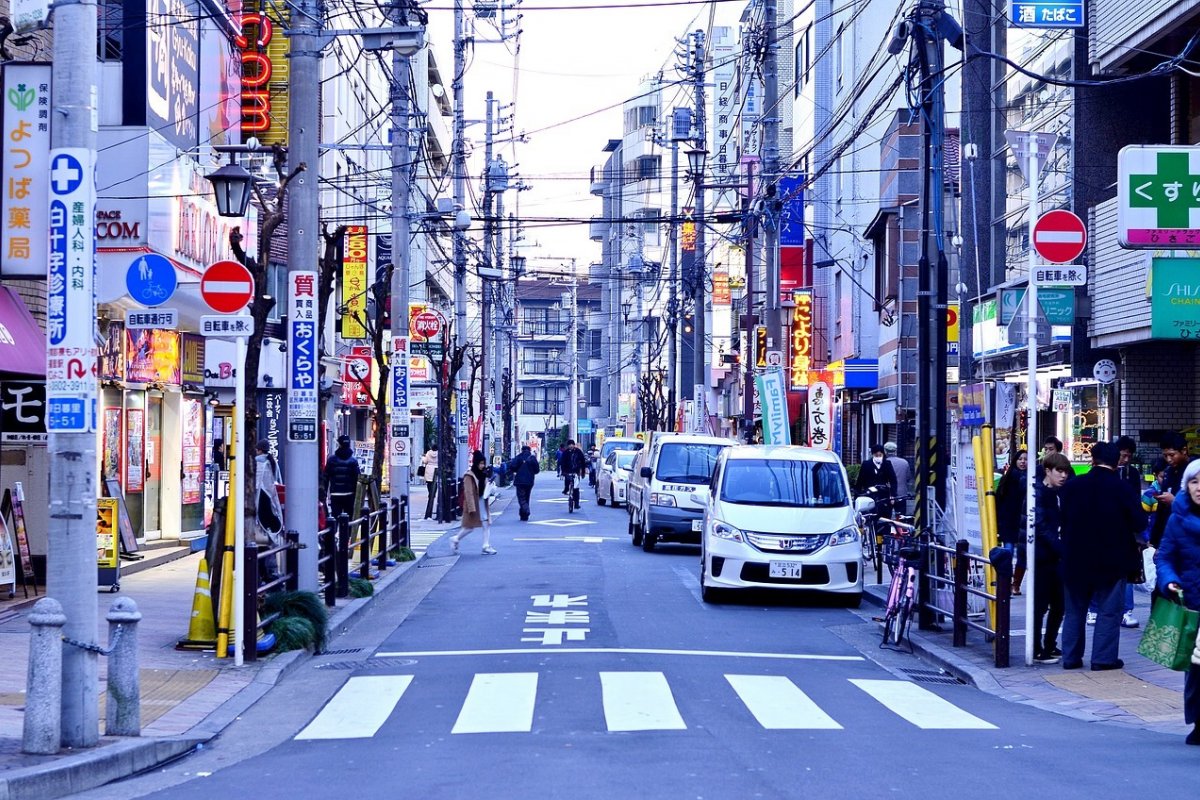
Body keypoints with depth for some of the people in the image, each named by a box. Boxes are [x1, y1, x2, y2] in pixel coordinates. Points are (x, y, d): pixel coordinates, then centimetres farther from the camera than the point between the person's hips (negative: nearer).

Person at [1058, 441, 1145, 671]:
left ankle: (1071, 657, 16)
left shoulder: (1071, 486, -4)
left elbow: (1060, 518, 5)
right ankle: (1103, 658, 3)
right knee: (1109, 611, 5)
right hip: (1112, 561, -3)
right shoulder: (1121, 488, -13)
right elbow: (1139, 522, -11)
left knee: (1075, 610, 14)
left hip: (1076, 559, 3)